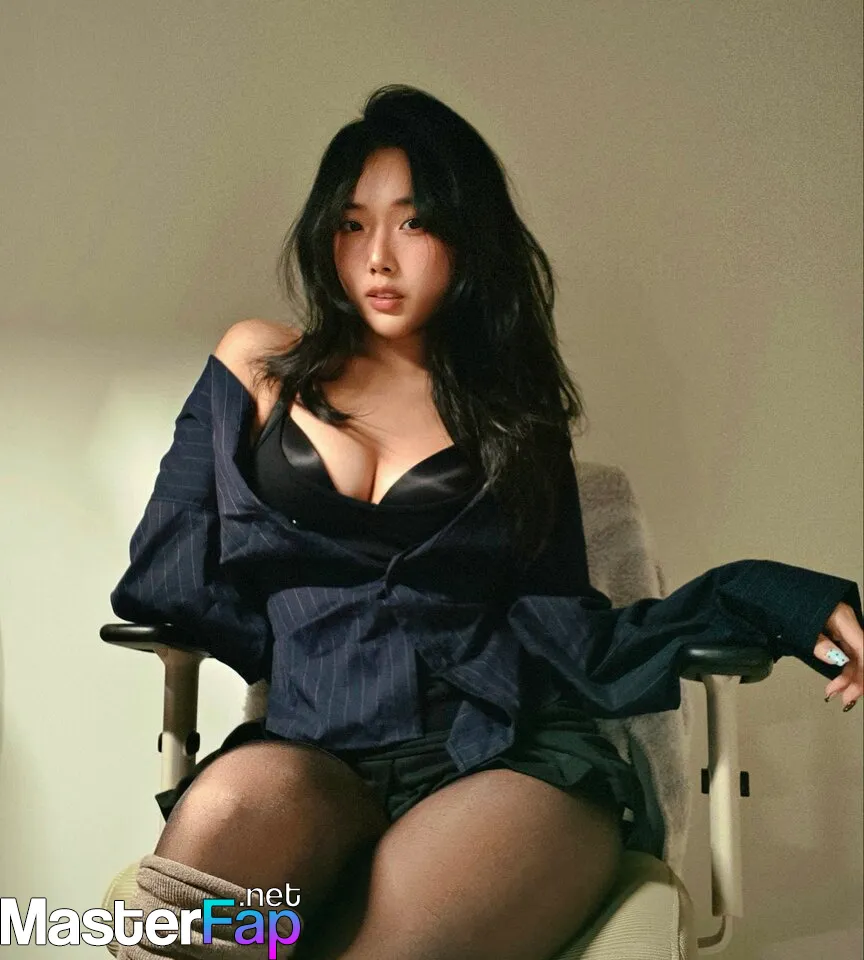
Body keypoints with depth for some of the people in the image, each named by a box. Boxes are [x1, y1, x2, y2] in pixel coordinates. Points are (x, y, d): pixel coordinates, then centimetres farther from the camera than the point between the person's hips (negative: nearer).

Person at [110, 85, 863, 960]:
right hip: (313, 753, 1)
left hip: (511, 756, 0)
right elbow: (163, 577, 10)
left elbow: (574, 642, 6)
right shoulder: (261, 369, 15)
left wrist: (778, 604, -6)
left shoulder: (514, 414, 16)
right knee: (234, 807, -36)